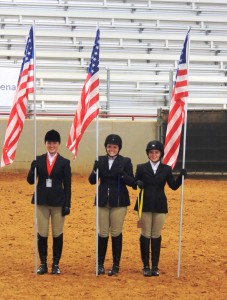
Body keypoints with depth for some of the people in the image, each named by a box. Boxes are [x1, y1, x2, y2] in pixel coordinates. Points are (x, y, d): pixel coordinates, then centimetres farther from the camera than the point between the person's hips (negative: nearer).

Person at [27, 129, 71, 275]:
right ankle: (43, 264, 14)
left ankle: (56, 264, 14)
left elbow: (67, 185, 0)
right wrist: (33, 169, -20)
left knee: (57, 234, 4)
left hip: (58, 202, -1)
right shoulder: (38, 160, 4)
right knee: (42, 234, 4)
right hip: (42, 201, 1)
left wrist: (67, 204, -6)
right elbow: (30, 180, 0)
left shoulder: (64, 162, 1)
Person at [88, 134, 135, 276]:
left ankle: (116, 265, 11)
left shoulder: (125, 161, -2)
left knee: (116, 233, 2)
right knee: (102, 233, 5)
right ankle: (100, 264, 15)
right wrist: (96, 170, -17)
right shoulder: (101, 161, 6)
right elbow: (92, 180, 2)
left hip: (119, 201, -2)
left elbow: (132, 182, -5)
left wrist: (122, 174, -23)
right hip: (103, 200, 2)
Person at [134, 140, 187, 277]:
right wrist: (138, 182, -18)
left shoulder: (166, 169, 5)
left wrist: (181, 176, -11)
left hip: (160, 205, 1)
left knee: (156, 236, 6)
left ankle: (155, 266, 13)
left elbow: (174, 186, 4)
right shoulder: (141, 168, 2)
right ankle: (146, 266, 10)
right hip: (145, 205, -1)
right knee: (145, 235, 2)